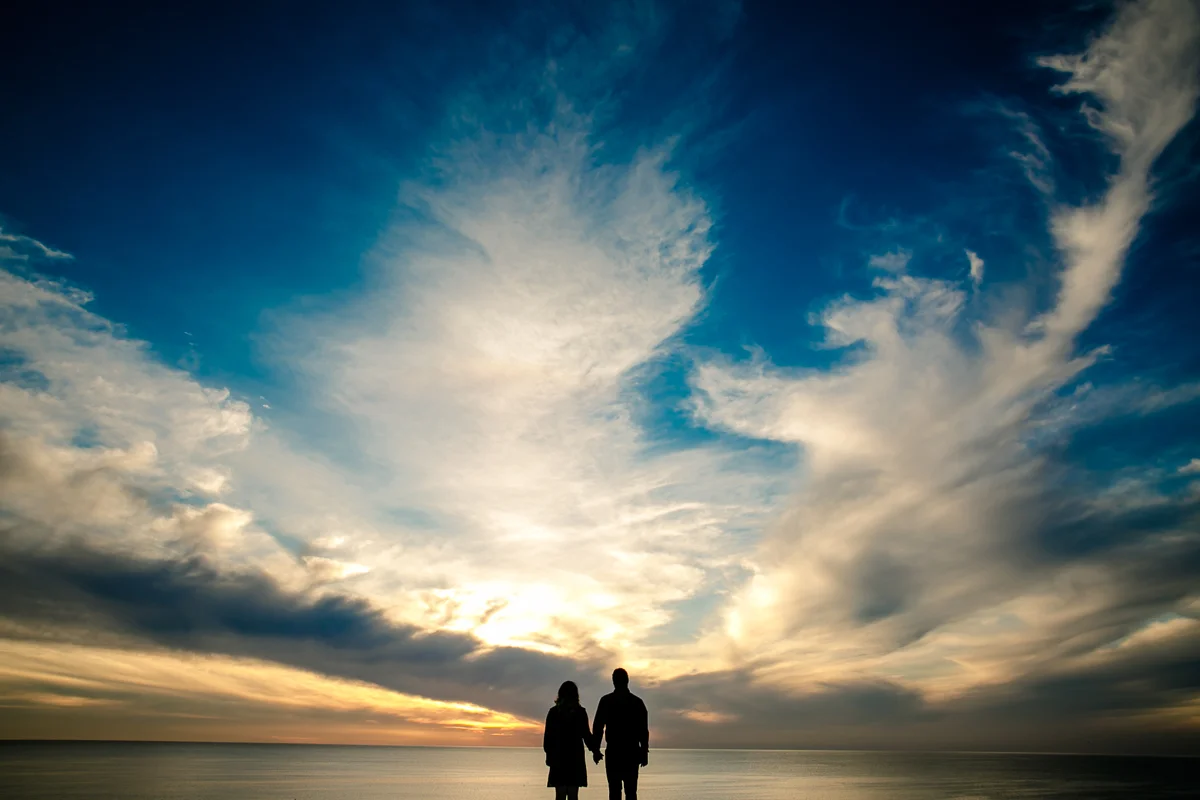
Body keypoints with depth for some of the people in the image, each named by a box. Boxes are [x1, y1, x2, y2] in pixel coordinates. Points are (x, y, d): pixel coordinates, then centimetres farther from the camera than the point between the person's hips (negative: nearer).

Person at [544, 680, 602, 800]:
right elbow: (586, 734, -3)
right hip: (575, 757, -1)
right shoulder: (580, 712, -3)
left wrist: (549, 755, 9)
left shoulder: (553, 712, 3)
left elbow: (548, 736, 3)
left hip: (558, 756, 1)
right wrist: (595, 751, 8)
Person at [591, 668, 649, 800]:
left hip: (613, 752, -2)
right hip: (632, 752, 2)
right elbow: (644, 730, 3)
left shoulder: (606, 701, -1)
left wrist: (596, 750, 3)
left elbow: (598, 727, -2)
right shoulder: (637, 702, 4)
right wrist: (644, 752, 8)